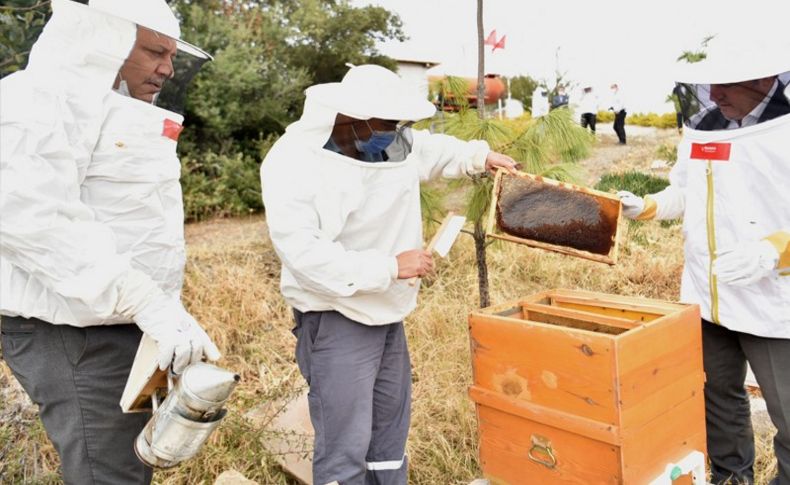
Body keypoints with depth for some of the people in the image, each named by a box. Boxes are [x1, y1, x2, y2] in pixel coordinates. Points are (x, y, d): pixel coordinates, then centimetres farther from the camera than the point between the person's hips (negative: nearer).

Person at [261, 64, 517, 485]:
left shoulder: (393, 143, 0)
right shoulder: (293, 163, -21)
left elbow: (429, 149, 25)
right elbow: (304, 252, -28)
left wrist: (482, 156, 17)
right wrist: (390, 266, -27)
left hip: (387, 314, 7)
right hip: (336, 320, -7)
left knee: (391, 427, 19)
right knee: (345, 444, -5)